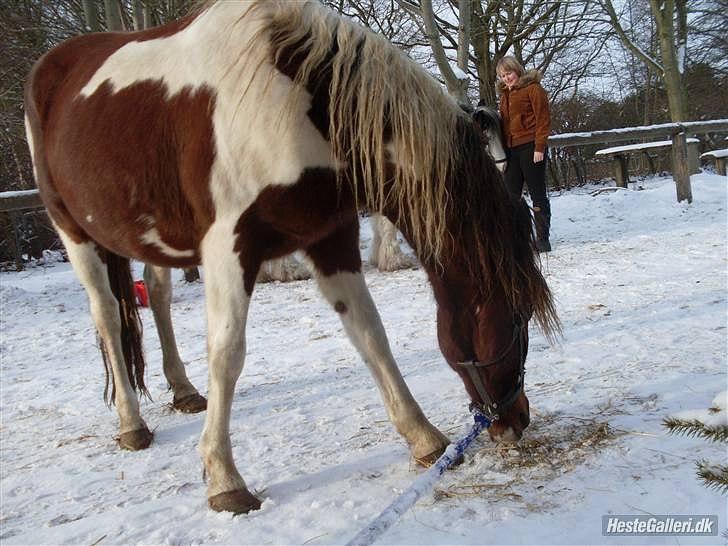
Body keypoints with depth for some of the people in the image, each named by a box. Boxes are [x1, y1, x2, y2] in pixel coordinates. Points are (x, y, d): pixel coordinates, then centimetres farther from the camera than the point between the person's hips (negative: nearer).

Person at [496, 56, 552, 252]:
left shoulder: (532, 88, -3)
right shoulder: (505, 94, 20)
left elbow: (543, 119, -9)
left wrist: (539, 147, -16)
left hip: (530, 147, -7)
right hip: (511, 150, 7)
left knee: (538, 194, -2)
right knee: (510, 195, 7)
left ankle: (542, 238, 4)